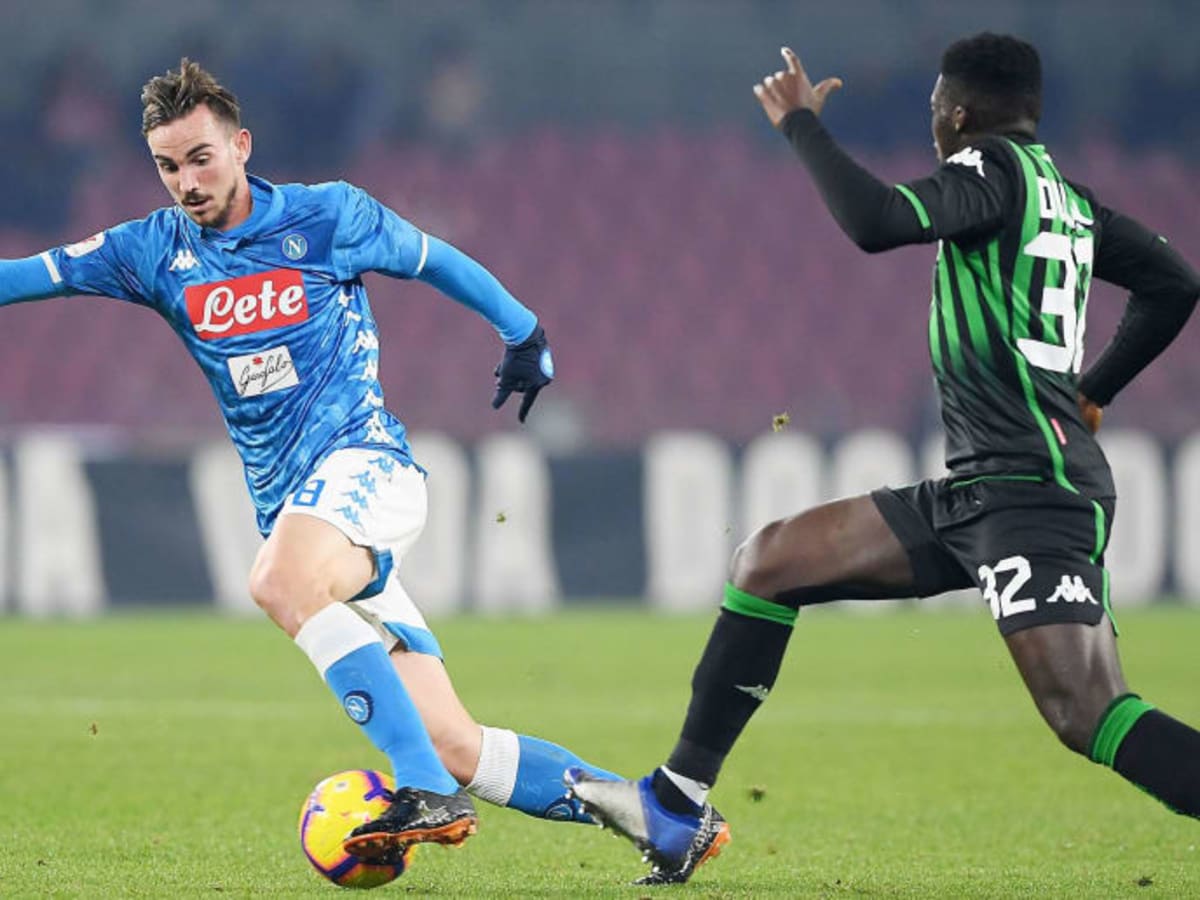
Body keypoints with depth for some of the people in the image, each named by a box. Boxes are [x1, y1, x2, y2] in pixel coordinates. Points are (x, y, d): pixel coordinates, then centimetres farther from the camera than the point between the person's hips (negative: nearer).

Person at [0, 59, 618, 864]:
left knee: (281, 583, -38)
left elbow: (436, 261, 14)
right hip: (290, 505, 4)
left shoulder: (326, 217, 0)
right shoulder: (157, 251, 9)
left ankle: (429, 793, -40)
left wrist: (523, 333, 17)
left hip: (365, 463, -4)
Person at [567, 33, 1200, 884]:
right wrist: (1091, 393, 31)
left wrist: (803, 124, -7)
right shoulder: (1070, 198, 18)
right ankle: (678, 808, 18)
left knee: (1090, 720, -23)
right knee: (767, 563, 13)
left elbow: (875, 222, -22)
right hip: (973, 492, 10)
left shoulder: (997, 169, -7)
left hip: (1034, 488, -10)